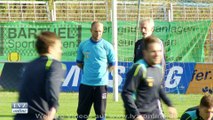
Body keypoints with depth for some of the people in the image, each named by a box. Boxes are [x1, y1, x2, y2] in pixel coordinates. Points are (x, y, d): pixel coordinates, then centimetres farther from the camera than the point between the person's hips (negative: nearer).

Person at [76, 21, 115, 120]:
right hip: (85, 83, 2)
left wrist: (103, 71, -2)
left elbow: (112, 65, 6)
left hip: (101, 83, -2)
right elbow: (79, 62, 16)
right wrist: (87, 70, 7)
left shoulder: (107, 46, -2)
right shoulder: (83, 45, 4)